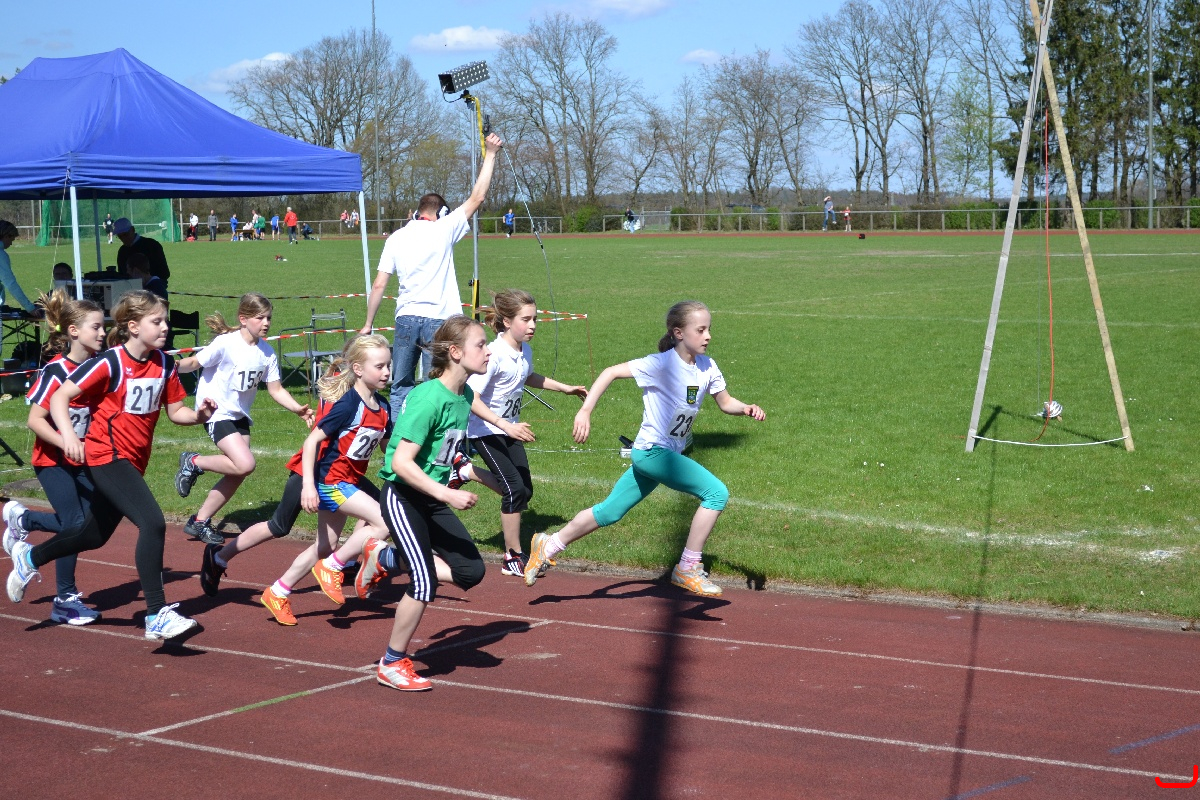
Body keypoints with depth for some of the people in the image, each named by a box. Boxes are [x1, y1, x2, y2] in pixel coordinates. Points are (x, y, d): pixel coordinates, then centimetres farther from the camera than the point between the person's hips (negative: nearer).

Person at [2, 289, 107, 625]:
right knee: (75, 525, -8)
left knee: (90, 523, 6)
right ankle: (65, 600, 7)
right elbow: (35, 420, -22)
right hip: (53, 461, -7)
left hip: (83, 460, 7)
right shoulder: (56, 370, -19)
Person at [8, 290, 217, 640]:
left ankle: (29, 558, 48)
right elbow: (60, 397, -15)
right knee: (153, 523, -24)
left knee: (95, 534, 23)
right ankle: (157, 616, -21)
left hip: (134, 462, 8)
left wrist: (198, 415, -13)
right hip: (108, 457, -8)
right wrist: (68, 435, -30)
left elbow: (175, 411, 8)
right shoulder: (110, 364, -16)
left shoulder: (164, 365, 2)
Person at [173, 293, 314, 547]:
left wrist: (298, 409, -10)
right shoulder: (225, 343, -18)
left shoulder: (266, 352, 0)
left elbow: (276, 389, 3)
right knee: (245, 464, -22)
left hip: (240, 415, 7)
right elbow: (195, 362, -16)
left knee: (236, 475, 6)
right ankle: (193, 462, 2)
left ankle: (199, 521, 21)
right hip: (216, 411, -7)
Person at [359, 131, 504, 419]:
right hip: (438, 320, -3)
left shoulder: (396, 238, 8)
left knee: (401, 387, 8)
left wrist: (368, 324, 13)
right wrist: (491, 154, 8)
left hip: (406, 319, 3)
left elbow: (379, 285, 6)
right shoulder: (444, 230, -1)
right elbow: (477, 198, 1)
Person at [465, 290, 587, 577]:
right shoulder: (494, 355, -26)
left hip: (511, 429, 8)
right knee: (515, 490, -12)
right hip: (486, 431, -8)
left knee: (524, 490, 6)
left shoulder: (525, 351, -2)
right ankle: (513, 558, -2)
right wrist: (507, 426, -40)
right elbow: (472, 399, -33)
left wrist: (565, 388, 21)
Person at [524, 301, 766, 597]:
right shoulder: (661, 364, -18)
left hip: (668, 454, 8)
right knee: (717, 493, -18)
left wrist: (746, 409, -9)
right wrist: (585, 411, -20)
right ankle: (688, 569, -6)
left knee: (609, 512, 16)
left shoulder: (707, 367, 2)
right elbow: (610, 372, -15)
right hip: (652, 451, -8)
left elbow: (725, 402, 13)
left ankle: (547, 547, 31)